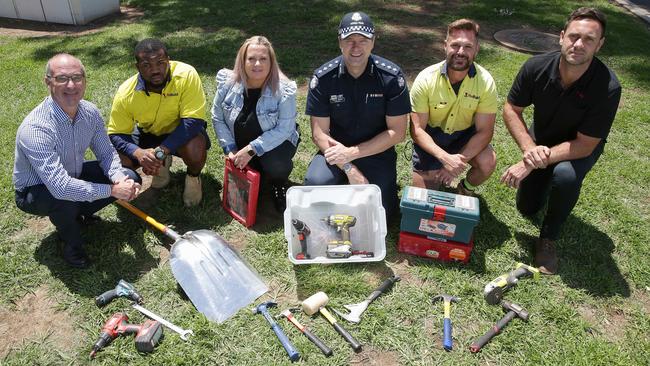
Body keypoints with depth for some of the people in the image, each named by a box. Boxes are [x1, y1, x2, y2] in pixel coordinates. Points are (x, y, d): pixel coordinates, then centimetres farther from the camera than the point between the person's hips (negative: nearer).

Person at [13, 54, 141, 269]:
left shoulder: (90, 112, -14)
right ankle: (72, 244, -4)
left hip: (75, 174, 6)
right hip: (35, 191, -6)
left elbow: (106, 153, -4)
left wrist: (119, 178, -25)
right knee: (65, 200, -39)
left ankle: (79, 213, 15)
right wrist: (112, 190, -36)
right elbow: (60, 187, -41)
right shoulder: (35, 128, -35)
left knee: (130, 178, -7)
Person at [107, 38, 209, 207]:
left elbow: (193, 121, -32)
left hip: (183, 132, -3)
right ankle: (162, 164, 15)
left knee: (195, 149, -36)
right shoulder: (126, 93, -21)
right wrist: (138, 153, -35)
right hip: (148, 133, 4)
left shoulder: (186, 75, -30)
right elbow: (116, 134, -13)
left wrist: (161, 151, -38)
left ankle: (193, 177, 2)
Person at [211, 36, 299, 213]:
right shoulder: (227, 83, -12)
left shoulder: (284, 90, -21)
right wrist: (230, 150, -11)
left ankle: (279, 185, 6)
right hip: (240, 144, 4)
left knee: (276, 168, -32)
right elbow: (218, 118, -2)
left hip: (275, 143, -3)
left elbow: (284, 129, -22)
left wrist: (252, 150, -28)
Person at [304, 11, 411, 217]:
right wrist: (349, 169, -21)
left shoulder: (391, 76, -12)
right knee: (315, 183, -27)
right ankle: (343, 178, 7)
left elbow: (397, 132, -10)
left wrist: (352, 153, -17)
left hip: (377, 152, 0)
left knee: (381, 210, -17)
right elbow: (319, 133, -10)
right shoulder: (323, 77, -10)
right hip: (337, 150, 1)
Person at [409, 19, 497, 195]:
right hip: (431, 136, -1)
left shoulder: (486, 82, -19)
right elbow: (417, 129, -20)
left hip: (464, 135, 1)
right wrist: (445, 158, -35)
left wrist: (458, 161, -32)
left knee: (488, 162, -28)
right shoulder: (426, 79, -22)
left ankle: (466, 188, 6)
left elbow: (484, 131, -17)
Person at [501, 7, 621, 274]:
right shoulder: (537, 67, -26)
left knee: (566, 174, -38)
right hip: (541, 140, 3)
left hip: (579, 147, -3)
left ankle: (549, 238, -12)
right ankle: (548, 180, 43)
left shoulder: (607, 88, -33)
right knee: (527, 208, 9)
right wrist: (529, 148, -30)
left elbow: (584, 145, -29)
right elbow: (511, 109, -14)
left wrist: (531, 164, -37)